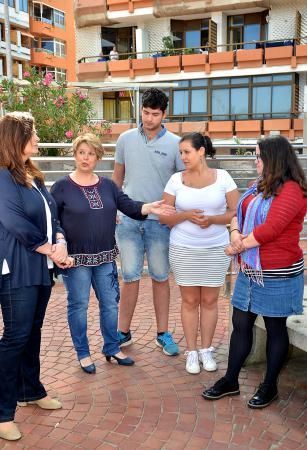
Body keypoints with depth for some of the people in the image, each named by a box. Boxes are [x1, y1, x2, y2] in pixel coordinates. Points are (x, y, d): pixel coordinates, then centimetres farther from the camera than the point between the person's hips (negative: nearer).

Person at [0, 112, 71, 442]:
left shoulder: (32, 175, 14)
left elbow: (50, 213, 12)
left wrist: (60, 241, -6)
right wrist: (50, 249, -14)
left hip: (40, 267, 8)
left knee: (32, 332, 17)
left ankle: (31, 390, 34)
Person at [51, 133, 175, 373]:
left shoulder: (107, 185, 7)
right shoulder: (62, 187, -5)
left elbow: (129, 206, 2)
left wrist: (149, 208, -16)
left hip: (105, 256, 4)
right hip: (76, 257, -4)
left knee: (110, 303, 12)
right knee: (78, 306, 6)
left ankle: (112, 348, 29)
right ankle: (83, 353, 23)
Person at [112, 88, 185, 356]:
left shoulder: (175, 143, -3)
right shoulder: (126, 139, 4)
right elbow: (117, 178, 13)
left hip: (161, 221, -1)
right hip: (128, 219, 1)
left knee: (160, 278, 10)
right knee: (130, 277, 7)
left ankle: (163, 333, 22)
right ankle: (123, 332, 20)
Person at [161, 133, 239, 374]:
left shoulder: (222, 177, -3)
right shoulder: (176, 180, -1)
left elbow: (236, 212, -4)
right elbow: (164, 217, 0)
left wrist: (211, 219, -19)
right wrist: (186, 215, -18)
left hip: (216, 249, 0)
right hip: (184, 250, 0)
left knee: (209, 300, 10)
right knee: (190, 301, 8)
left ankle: (206, 350, 25)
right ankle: (192, 352, 21)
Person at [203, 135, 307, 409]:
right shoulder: (258, 186, 12)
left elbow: (270, 229, -22)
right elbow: (239, 212, 12)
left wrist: (239, 247, -12)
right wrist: (235, 233, -10)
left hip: (277, 275, -8)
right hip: (250, 270, 8)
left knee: (275, 328, 8)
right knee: (240, 324, 12)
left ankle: (270, 386, 25)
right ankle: (230, 381, 26)